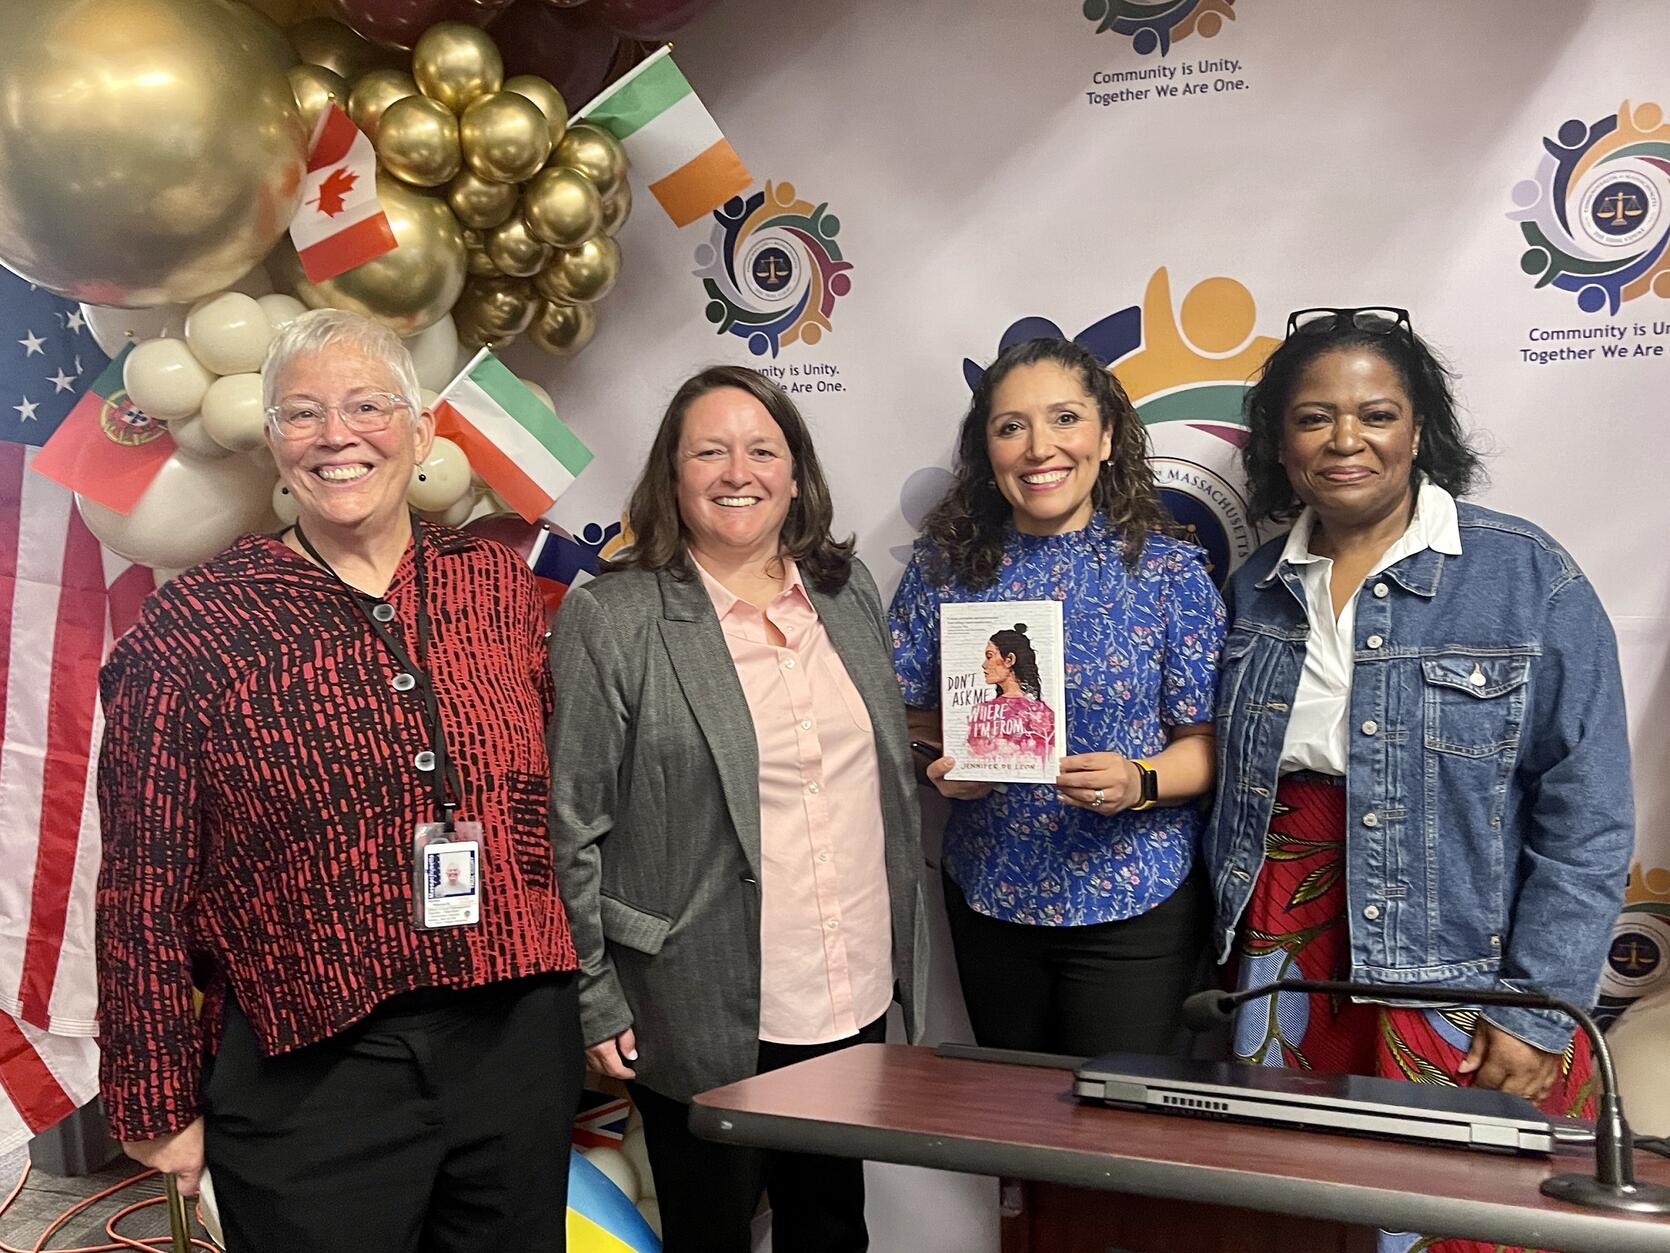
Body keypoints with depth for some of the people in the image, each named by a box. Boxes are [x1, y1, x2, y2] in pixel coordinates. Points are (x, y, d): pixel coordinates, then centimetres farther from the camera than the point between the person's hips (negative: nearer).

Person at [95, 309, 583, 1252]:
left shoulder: (500, 585, 3)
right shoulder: (191, 631, -7)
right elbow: (145, 890, -4)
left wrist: (589, 1000, 11)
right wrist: (158, 1106, -1)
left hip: (518, 1043, 4)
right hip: (310, 1071, -3)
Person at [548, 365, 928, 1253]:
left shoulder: (848, 591, 6)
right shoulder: (609, 619, -10)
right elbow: (570, 827, -9)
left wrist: (904, 956, 13)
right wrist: (596, 1002, -10)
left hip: (856, 997, 5)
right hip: (706, 1012, -5)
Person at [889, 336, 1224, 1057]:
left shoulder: (1168, 570, -7)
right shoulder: (944, 565, -1)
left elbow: (1207, 741, -5)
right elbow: (909, 718, 6)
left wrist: (1139, 781, -23)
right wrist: (940, 766, -13)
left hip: (1133, 906, -2)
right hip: (987, 897, 3)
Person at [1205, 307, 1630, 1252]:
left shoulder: (1530, 579, -9)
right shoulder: (1261, 586, 5)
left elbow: (1587, 820, -10)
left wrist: (1541, 1013, -13)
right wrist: (1226, 948, 9)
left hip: (1460, 978, -4)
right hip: (1282, 956, 4)